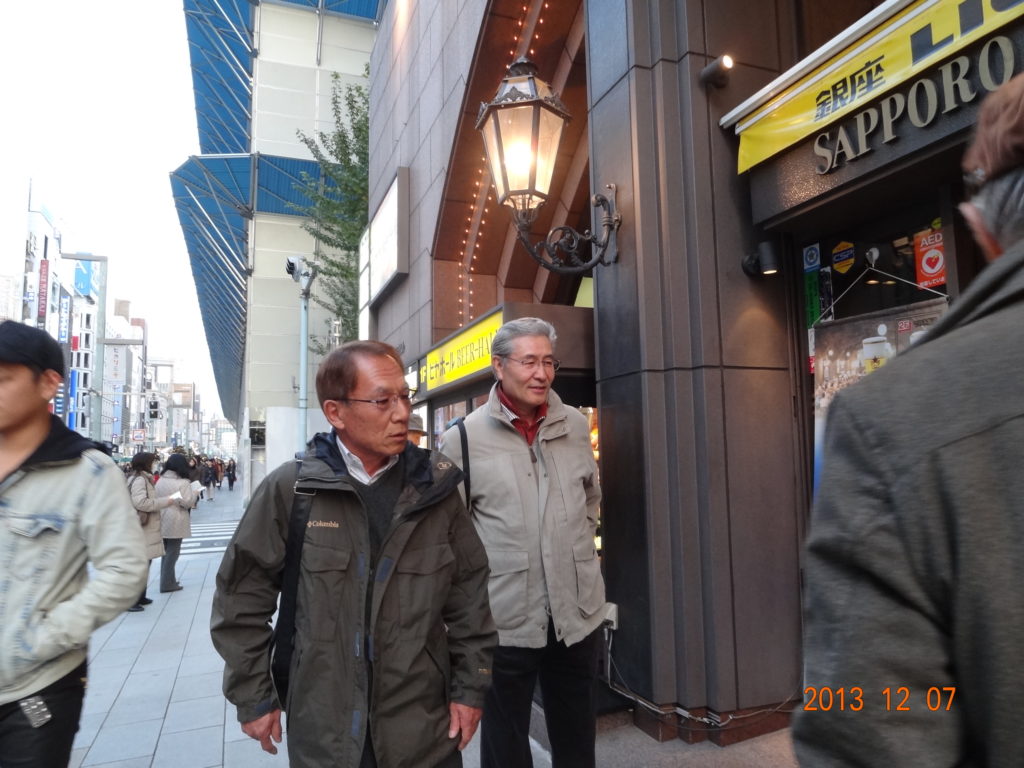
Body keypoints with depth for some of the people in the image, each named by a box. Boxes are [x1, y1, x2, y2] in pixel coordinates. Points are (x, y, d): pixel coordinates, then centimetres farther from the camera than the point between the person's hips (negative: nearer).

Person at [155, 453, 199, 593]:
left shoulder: (160, 481, 6)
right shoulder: (183, 482, -15)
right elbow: (187, 502, -20)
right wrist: (195, 494, -3)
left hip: (162, 521, 7)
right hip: (175, 522, -7)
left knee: (166, 551, 17)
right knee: (172, 552, 2)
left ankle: (167, 580, 25)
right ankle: (167, 583, 6)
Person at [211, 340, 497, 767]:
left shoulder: (435, 487, -5)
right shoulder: (290, 489, -10)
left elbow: (469, 593, 1)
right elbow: (242, 597, -2)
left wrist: (470, 687, 1)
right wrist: (253, 696, 1)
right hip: (321, 732, -1)